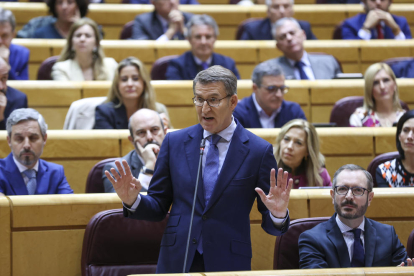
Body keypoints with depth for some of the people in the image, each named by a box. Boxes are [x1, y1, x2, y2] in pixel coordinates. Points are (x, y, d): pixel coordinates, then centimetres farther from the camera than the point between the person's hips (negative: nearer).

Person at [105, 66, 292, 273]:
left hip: (229, 263, -1)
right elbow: (158, 206, 9)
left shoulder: (258, 151, -1)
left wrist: (278, 214, -21)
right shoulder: (175, 142, 6)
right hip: (176, 262, 2)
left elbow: (270, 224, 0)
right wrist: (133, 200, -10)